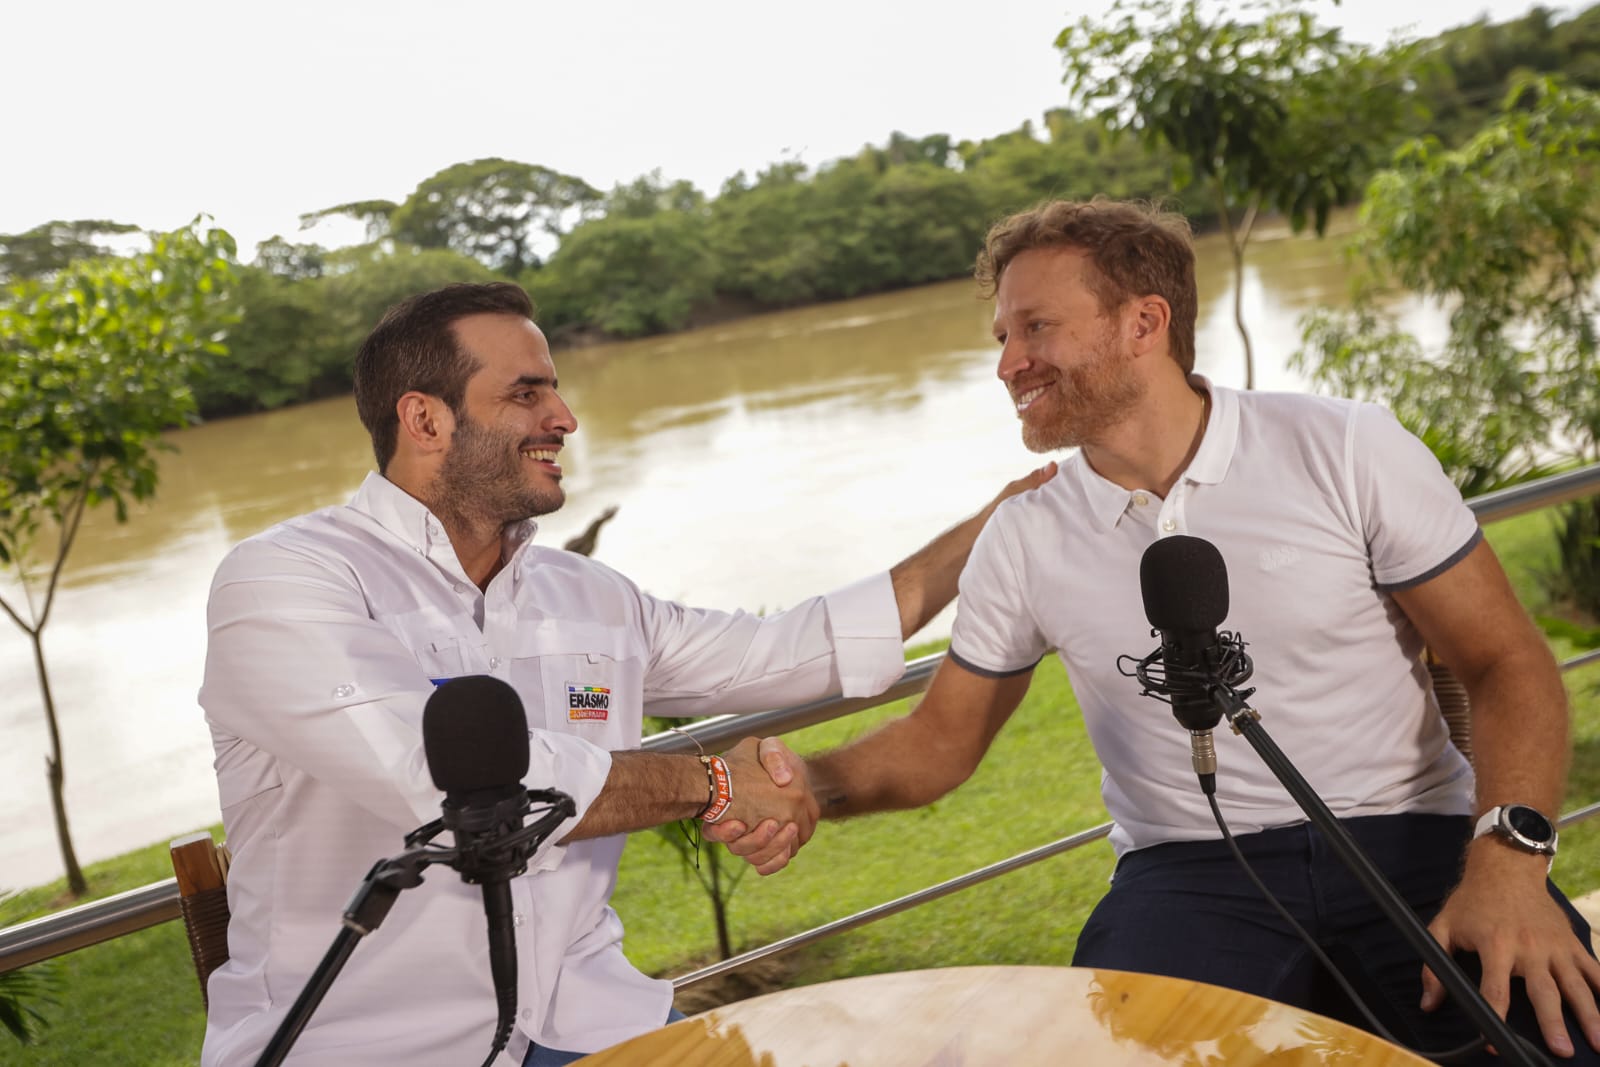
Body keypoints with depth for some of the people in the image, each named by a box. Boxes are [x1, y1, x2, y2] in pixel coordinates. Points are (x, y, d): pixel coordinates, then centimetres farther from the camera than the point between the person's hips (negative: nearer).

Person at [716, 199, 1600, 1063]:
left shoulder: (1347, 450, -4)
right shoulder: (1022, 541, 2)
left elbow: (1507, 663, -1)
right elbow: (941, 738, 10)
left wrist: (1508, 860, -18)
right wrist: (812, 785, -11)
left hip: (1409, 842, -1)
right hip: (1193, 875, 1)